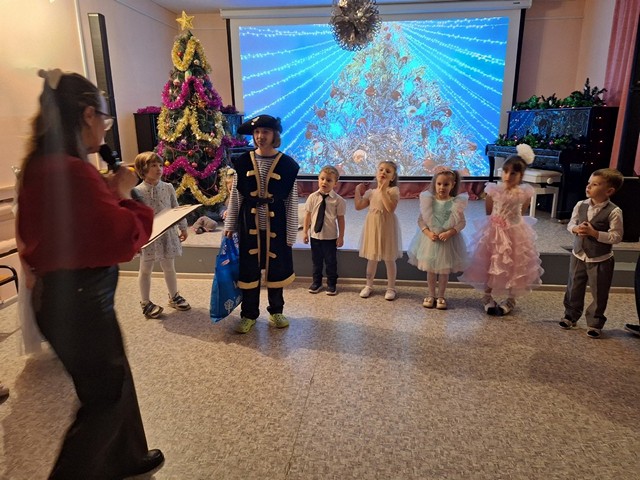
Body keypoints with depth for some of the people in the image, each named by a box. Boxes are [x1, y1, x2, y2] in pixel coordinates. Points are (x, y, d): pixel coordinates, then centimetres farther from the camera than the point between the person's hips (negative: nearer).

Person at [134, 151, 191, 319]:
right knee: (145, 270, 12)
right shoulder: (137, 192, -13)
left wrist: (183, 228, 10)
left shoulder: (168, 188, 0)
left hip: (168, 234, 4)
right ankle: (145, 303, 27)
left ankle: (174, 296, 35)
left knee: (169, 268, 16)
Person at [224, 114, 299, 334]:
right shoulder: (243, 162, 0)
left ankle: (276, 311, 31)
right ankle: (249, 314, 25)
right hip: (249, 224, 1)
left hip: (275, 226, -1)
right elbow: (235, 196, 5)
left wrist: (291, 234, -4)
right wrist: (229, 225, 3)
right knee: (248, 270, 8)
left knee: (276, 269, 11)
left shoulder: (287, 164, -4)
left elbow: (292, 202, -3)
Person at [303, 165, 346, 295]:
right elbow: (308, 215, 2)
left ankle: (331, 284, 26)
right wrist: (305, 232, 3)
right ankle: (316, 282, 33)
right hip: (315, 235, 2)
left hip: (331, 237, -2)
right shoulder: (312, 197, -4)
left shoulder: (338, 200, -11)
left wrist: (341, 237, -6)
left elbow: (341, 219, -7)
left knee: (331, 261, 9)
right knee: (316, 260, 15)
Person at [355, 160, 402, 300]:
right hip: (372, 227, 5)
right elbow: (358, 206, 4)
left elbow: (391, 208, -22)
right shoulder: (370, 192, 8)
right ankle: (369, 285, 27)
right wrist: (358, 191, 5)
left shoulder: (393, 190, -8)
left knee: (389, 259, 5)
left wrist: (383, 190, -22)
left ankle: (391, 288, 19)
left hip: (387, 227, -4)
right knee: (371, 258, 14)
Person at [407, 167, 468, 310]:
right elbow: (421, 220, -3)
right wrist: (428, 233, -18)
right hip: (430, 239, 1)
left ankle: (441, 296, 27)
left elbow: (462, 222, -6)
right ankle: (431, 295, 28)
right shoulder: (428, 200, -5)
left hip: (448, 240, -1)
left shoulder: (456, 202, -8)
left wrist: (450, 232, -21)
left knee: (444, 270, 11)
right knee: (430, 269, 12)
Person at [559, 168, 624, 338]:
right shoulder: (580, 205, -3)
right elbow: (570, 224, 7)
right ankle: (570, 316, 33)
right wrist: (576, 228, -15)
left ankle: (595, 324, 25)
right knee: (574, 289, 15)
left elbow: (616, 237, -16)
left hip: (601, 260, -4)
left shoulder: (614, 211, -16)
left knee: (599, 294, 8)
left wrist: (594, 233, -25)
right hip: (578, 255, 4)